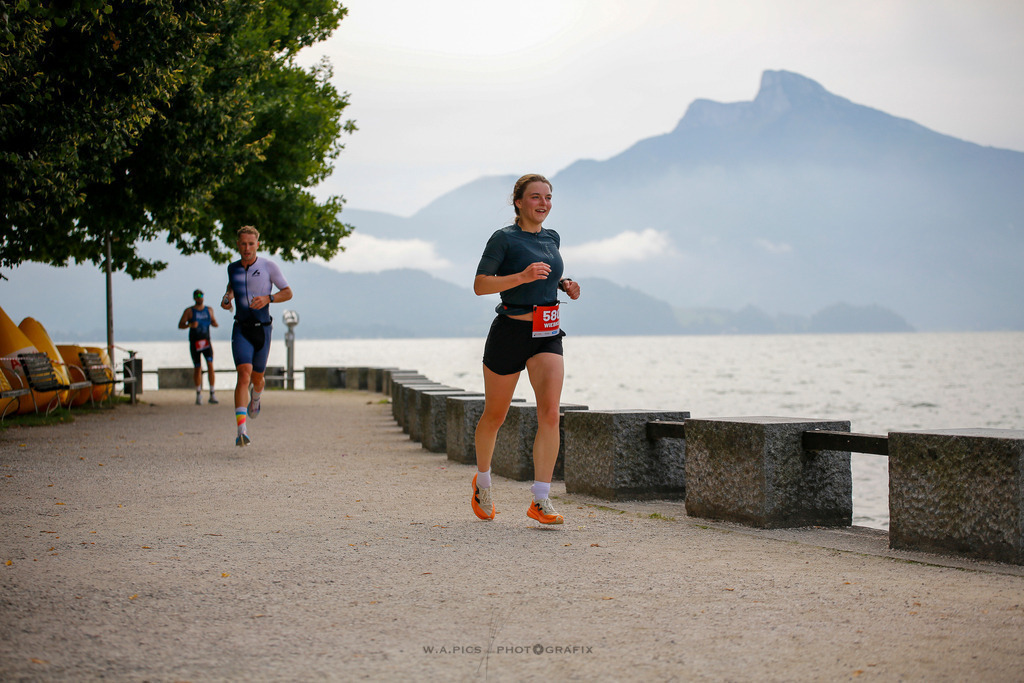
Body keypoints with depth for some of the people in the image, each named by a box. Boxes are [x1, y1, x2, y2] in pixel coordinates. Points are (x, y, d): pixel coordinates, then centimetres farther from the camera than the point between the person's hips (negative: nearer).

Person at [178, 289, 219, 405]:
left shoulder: (209, 310, 11)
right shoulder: (189, 311, 1)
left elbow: (214, 323, 20)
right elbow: (180, 325, -3)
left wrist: (214, 323, -5)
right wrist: (190, 325, -22)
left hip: (206, 342, 2)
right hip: (194, 342, -2)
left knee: (210, 365, -13)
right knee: (197, 368, 2)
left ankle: (212, 394, -12)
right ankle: (198, 393, 18)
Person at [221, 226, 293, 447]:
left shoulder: (268, 266, -4)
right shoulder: (232, 268, 6)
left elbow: (287, 292, 0)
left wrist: (267, 298, -17)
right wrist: (227, 297, 8)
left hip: (262, 329, 0)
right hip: (241, 330, 1)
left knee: (257, 378, 11)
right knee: (244, 374, -18)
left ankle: (256, 397, 52)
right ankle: (242, 431, -27)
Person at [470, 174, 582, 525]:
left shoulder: (552, 238, 11)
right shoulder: (504, 238, -7)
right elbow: (480, 285, -14)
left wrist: (564, 284, 8)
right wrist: (523, 276, -25)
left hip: (547, 336, 4)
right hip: (510, 332, -4)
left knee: (550, 412, -15)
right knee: (495, 415, 11)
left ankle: (540, 501, -14)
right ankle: (482, 480, 38)